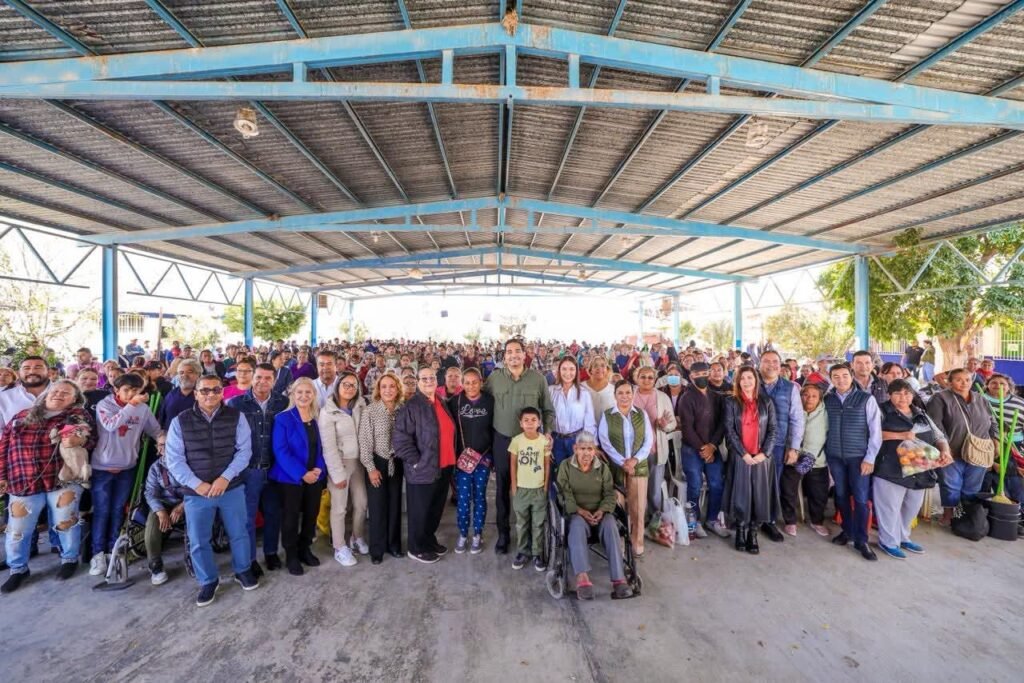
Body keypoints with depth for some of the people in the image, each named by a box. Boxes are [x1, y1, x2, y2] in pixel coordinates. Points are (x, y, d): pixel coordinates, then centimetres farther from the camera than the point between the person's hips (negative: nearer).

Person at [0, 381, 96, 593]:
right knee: (17, 530, 9)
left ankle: (70, 559, 25)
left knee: (65, 523, 4)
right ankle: (18, 569, 30)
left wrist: (78, 441, -23)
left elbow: (92, 439, 0)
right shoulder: (21, 417, 10)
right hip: (24, 482, 3)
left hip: (64, 480, -2)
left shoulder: (79, 416, 3)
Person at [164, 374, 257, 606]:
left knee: (238, 534, 14)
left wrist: (225, 477, -18)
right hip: (196, 492, 0)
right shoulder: (180, 422, -5)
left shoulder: (236, 417, -6)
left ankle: (242, 571, 38)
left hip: (232, 488, 0)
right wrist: (197, 484, -15)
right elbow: (174, 459, -6)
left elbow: (244, 450, -7)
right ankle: (208, 581, 36)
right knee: (198, 541, 13)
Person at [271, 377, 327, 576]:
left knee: (311, 515, 14)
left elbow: (321, 447, 7)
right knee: (291, 517, 9)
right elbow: (280, 451, -16)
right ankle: (291, 556, 28)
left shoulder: (318, 419, 3)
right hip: (290, 478, -4)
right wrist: (302, 474, -20)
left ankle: (304, 549, 34)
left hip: (315, 477, 4)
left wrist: (319, 468, -9)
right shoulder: (283, 419, -11)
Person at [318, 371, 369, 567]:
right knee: (339, 507, 6)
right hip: (339, 463, -4)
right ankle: (340, 548, 24)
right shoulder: (328, 412, -11)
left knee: (361, 503, 12)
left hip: (358, 462, 5)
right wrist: (338, 473, -13)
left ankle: (358, 539, 34)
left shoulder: (360, 406, 2)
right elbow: (328, 447, -13)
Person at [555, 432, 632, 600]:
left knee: (610, 526, -30)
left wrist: (602, 510, -15)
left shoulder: (603, 467, 7)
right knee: (577, 526, -35)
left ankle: (619, 579, -34)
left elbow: (610, 494, 5)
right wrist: (579, 510, -21)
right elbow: (565, 493, -5)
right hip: (576, 511, -2)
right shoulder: (566, 466, 0)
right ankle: (582, 578, -45)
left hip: (600, 511, 2)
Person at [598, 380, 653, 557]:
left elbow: (648, 440, 3)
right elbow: (604, 441, -5)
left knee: (638, 506, 2)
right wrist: (622, 462, -13)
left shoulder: (642, 414, 6)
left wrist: (635, 459, -10)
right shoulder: (606, 415, -1)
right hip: (616, 467, -1)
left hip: (639, 465, 2)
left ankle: (637, 541, 20)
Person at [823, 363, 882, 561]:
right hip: (834, 456, 2)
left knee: (861, 499, 2)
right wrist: (825, 452, 3)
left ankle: (861, 540, 14)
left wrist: (870, 458, -8)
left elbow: (875, 431, -4)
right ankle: (847, 530, 28)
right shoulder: (827, 400, 2)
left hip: (858, 456, -2)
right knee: (841, 496, 12)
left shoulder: (867, 399, -5)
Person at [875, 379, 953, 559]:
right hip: (891, 470, -7)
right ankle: (889, 542, 17)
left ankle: (903, 537, 36)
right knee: (890, 508, 2)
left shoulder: (921, 414, 13)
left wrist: (945, 451, -5)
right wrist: (900, 436, -22)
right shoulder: (882, 411, -7)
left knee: (912, 507, 18)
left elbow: (938, 436, 15)